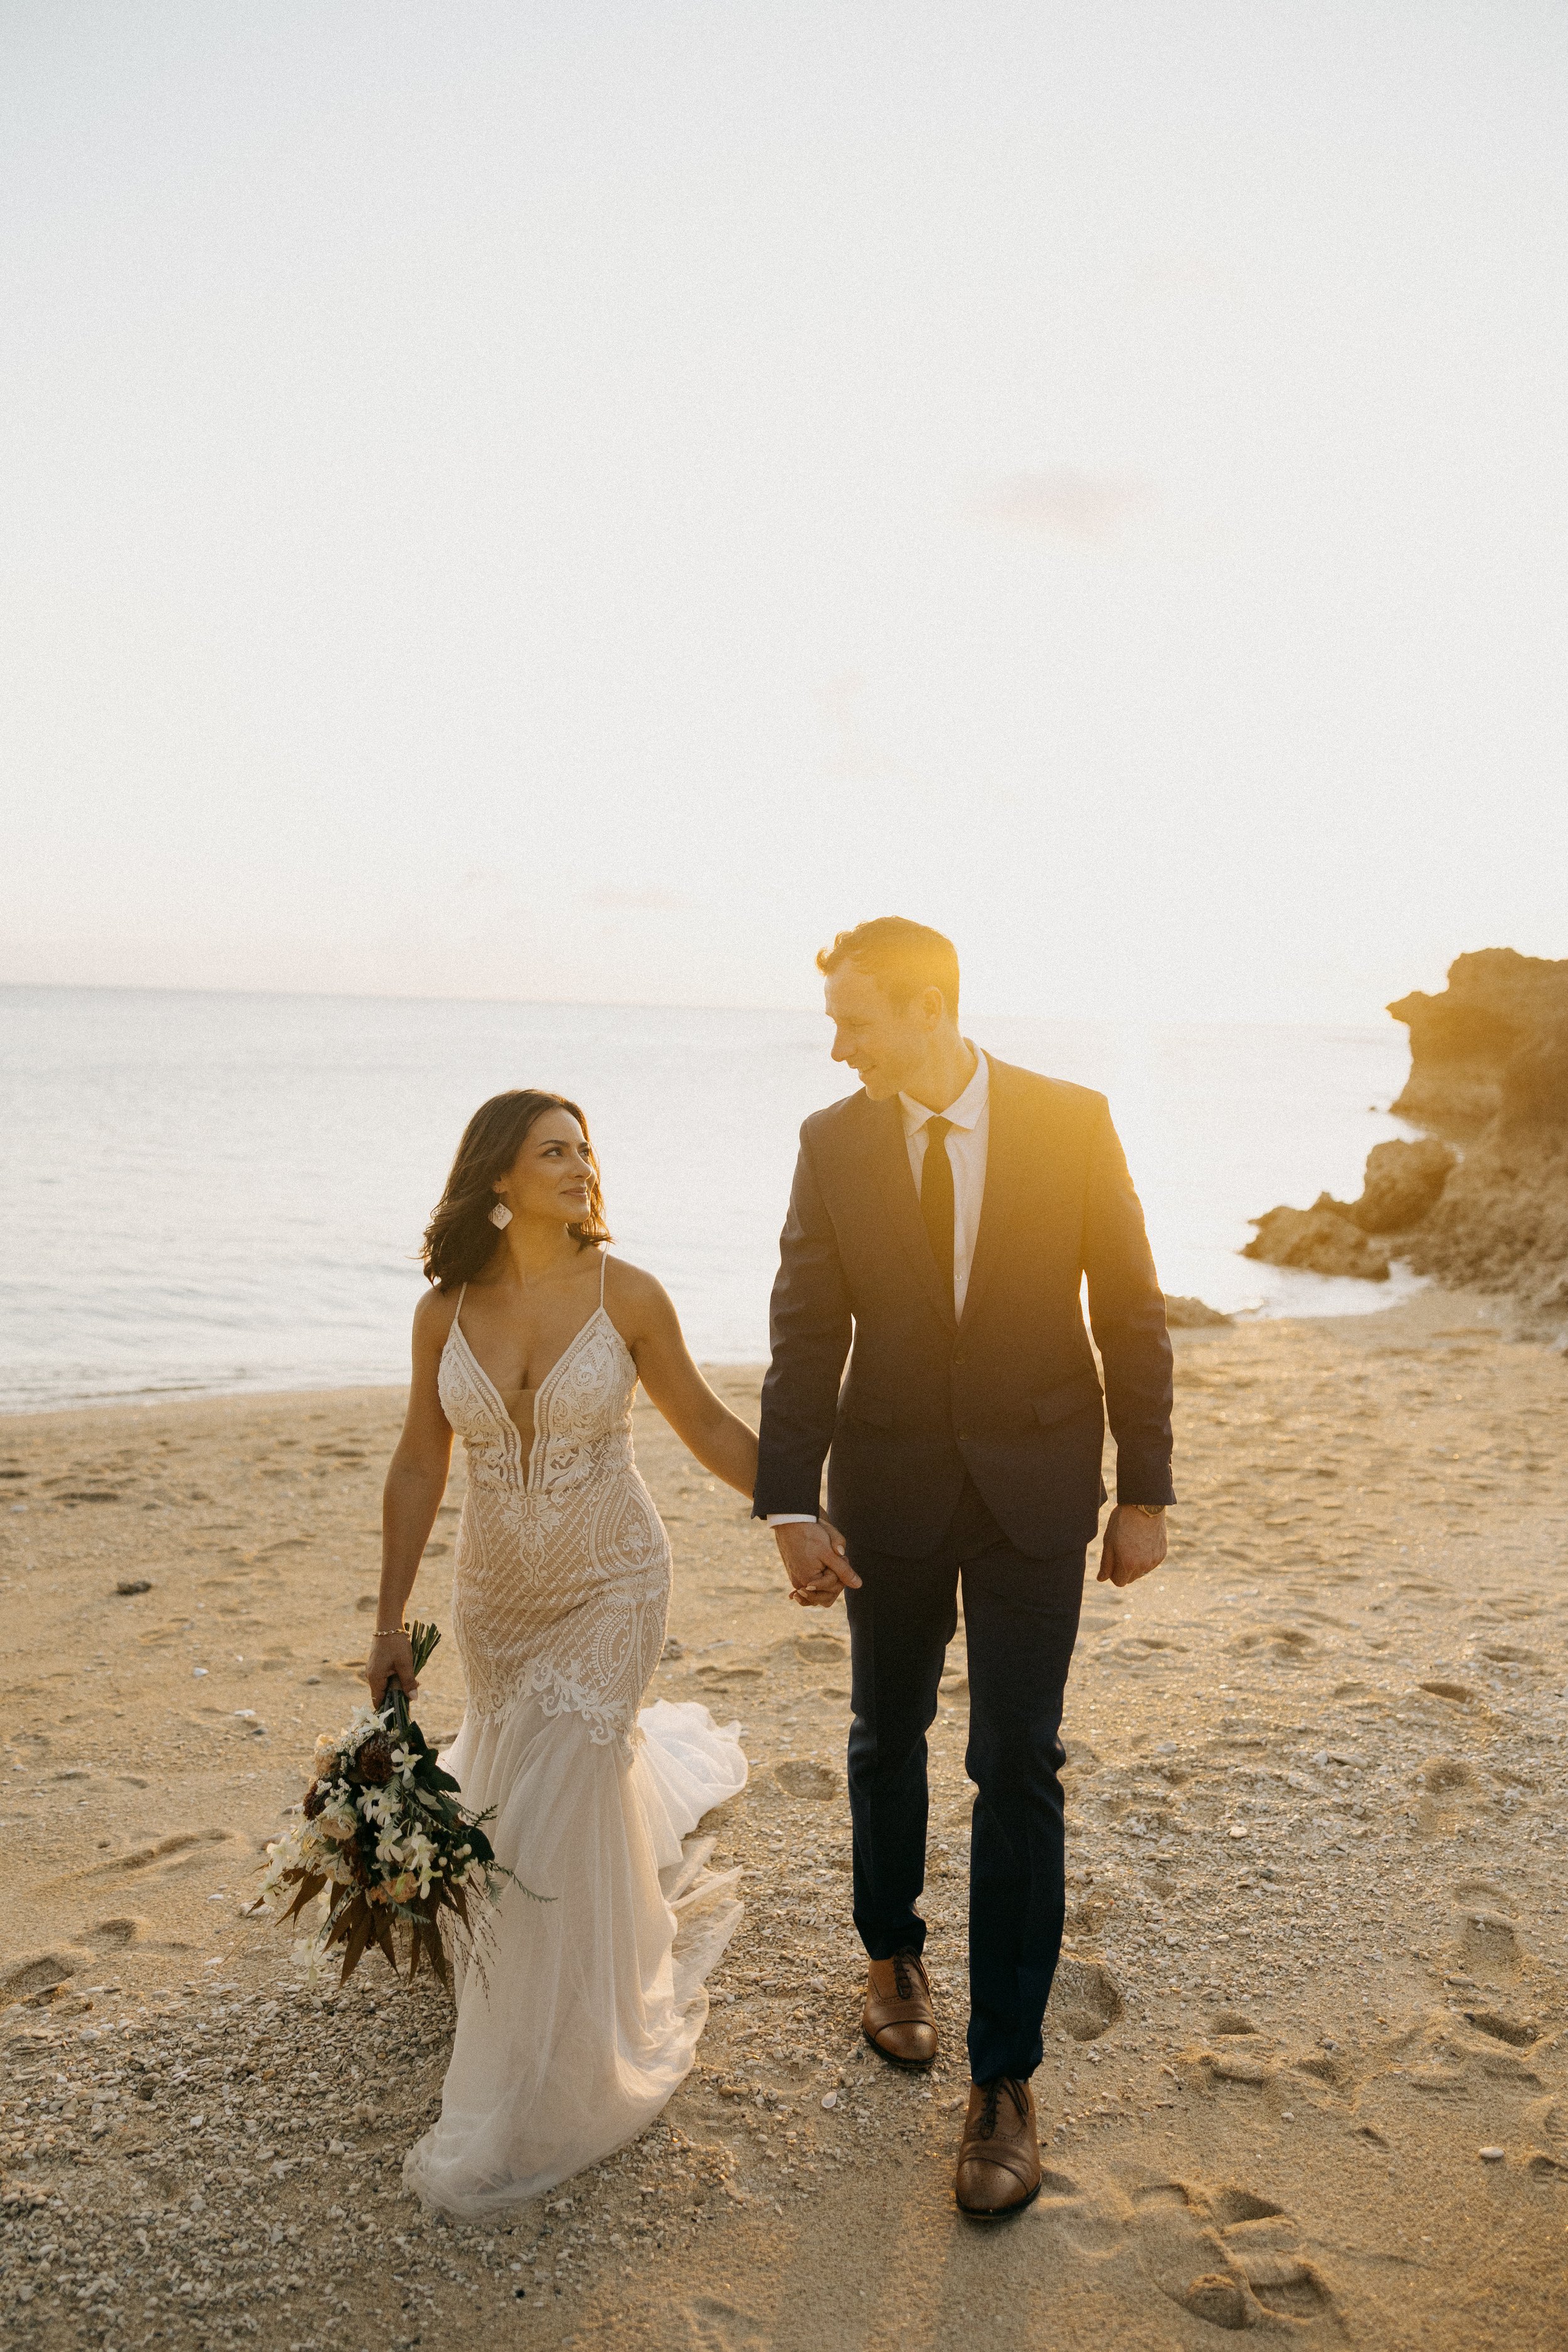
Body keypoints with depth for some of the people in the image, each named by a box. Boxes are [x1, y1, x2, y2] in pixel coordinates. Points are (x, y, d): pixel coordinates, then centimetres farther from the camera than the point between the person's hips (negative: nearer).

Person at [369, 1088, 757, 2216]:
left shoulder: (625, 1294, -14)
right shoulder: (446, 1311, -7)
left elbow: (707, 1422, -3)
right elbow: (419, 1467, 1)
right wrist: (391, 1621, 2)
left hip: (610, 1586, -3)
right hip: (497, 1594, 4)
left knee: (556, 1826, -3)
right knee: (524, 1779, 21)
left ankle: (531, 2103, 18)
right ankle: (648, 1758, 57)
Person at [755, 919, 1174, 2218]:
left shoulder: (1071, 1122, -8)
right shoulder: (834, 1141, -4)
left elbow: (1131, 1310, -3)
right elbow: (806, 1332, -5)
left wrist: (1144, 1490, -3)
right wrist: (793, 1505, -11)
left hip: (1035, 1490, -2)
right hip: (890, 1491, 2)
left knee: (1018, 1770, 1)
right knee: (888, 1741, 17)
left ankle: (1006, 2075, 17)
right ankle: (894, 1950, 44)